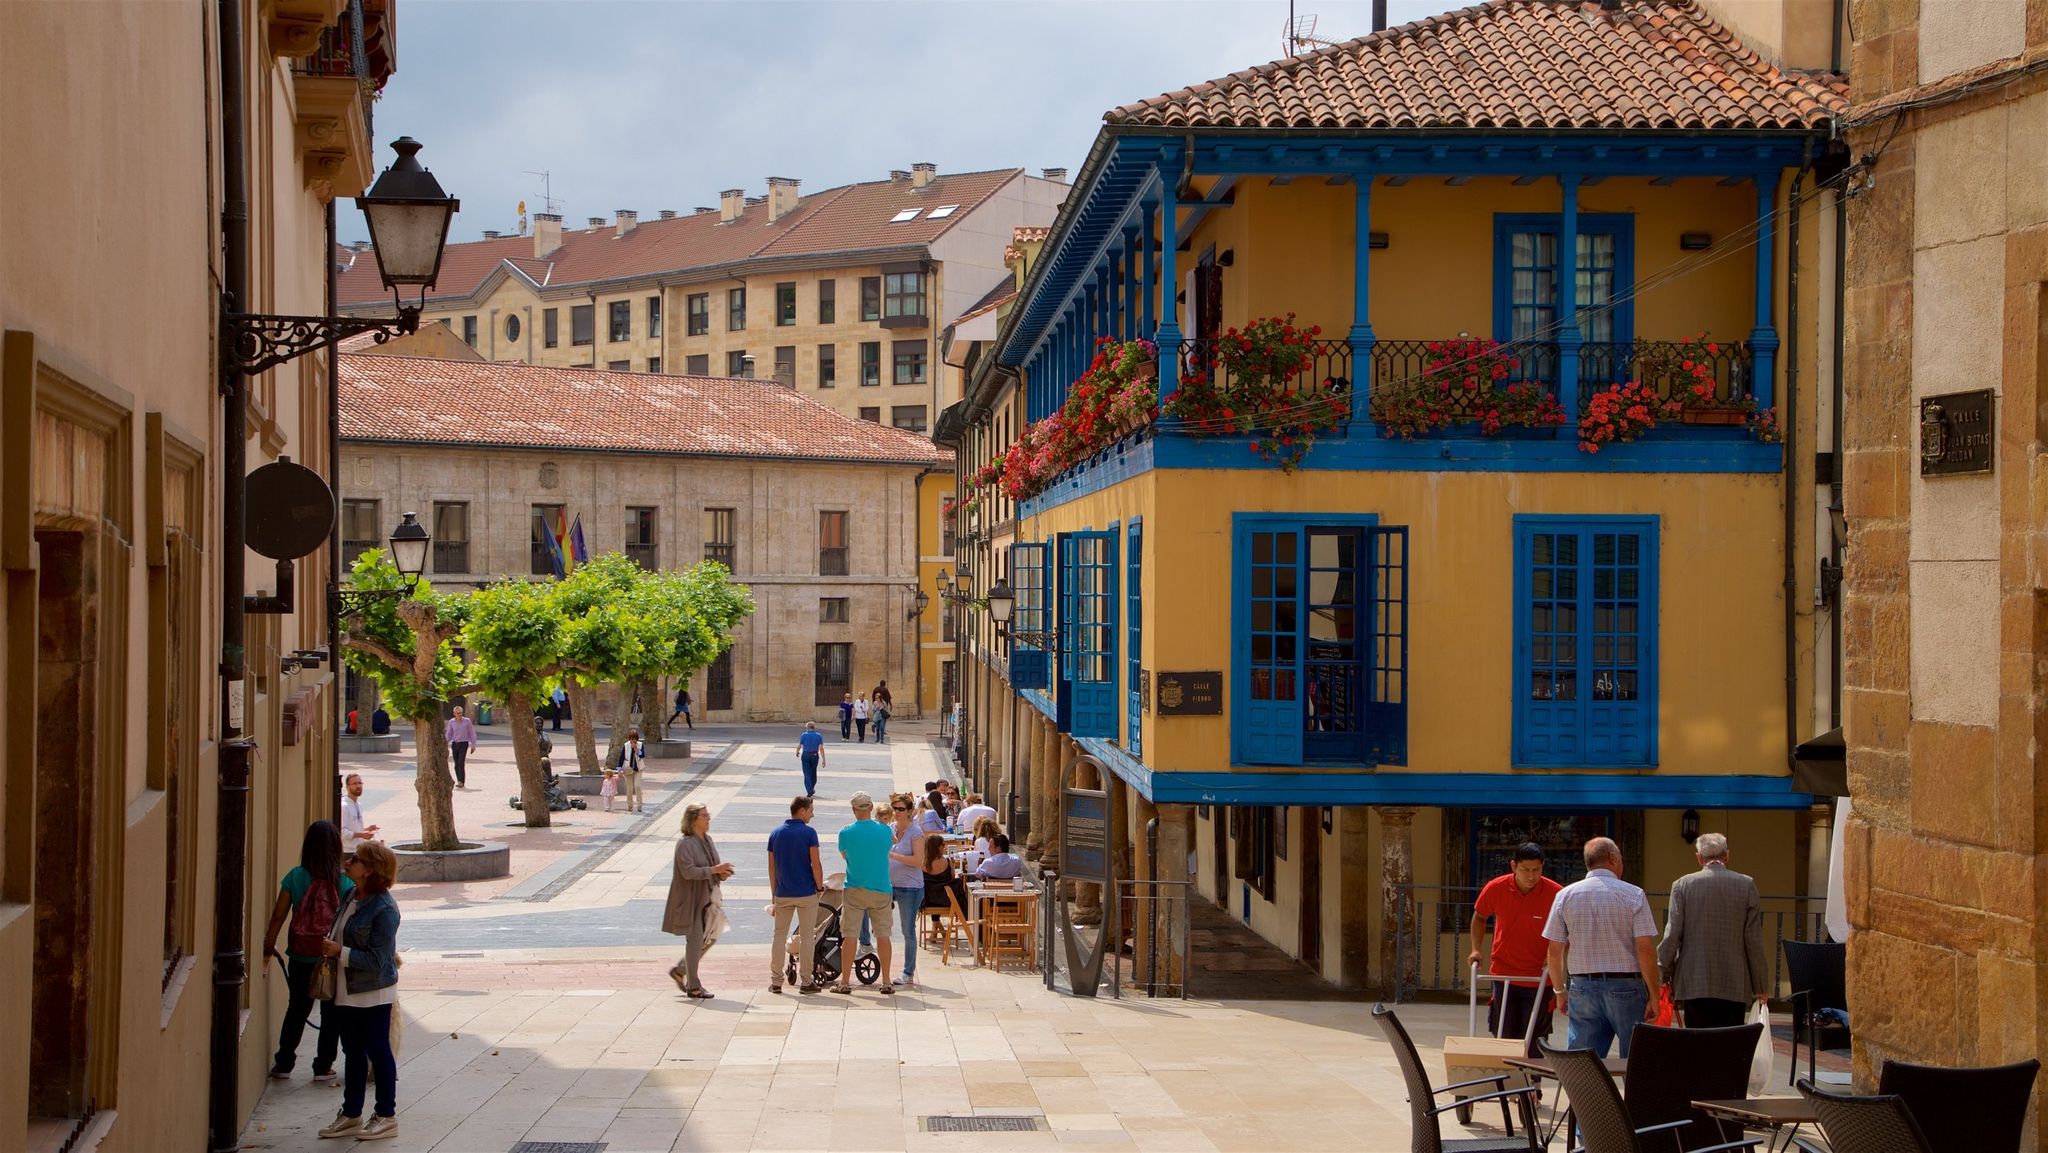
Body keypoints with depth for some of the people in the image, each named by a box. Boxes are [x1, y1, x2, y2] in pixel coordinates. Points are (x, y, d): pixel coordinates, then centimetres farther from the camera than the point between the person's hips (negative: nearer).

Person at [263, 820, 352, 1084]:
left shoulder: (296, 877, -8)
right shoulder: (345, 883, -10)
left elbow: (278, 916, -5)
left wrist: (269, 945, 8)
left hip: (300, 960, 1)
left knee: (296, 1010, 17)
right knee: (331, 1014, 12)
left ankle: (283, 1064, 22)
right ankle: (323, 1068, 15)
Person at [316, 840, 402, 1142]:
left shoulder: (383, 909, -21)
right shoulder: (352, 897, 6)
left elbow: (377, 960, -23)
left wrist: (340, 952, -24)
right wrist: (328, 946, 1)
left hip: (374, 994, -9)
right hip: (348, 990, 9)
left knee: (378, 1052, 2)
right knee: (353, 1052, 16)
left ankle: (386, 1117, 13)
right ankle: (351, 1115, 26)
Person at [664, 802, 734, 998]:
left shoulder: (707, 840, 11)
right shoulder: (685, 843, -15)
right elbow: (688, 871, -24)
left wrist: (722, 872, -3)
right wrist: (714, 870, -25)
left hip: (707, 898, 8)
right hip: (691, 899, -8)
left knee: (710, 938, 10)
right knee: (695, 941, -3)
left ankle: (679, 970, 26)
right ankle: (693, 986, 6)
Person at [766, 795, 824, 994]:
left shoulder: (775, 833, 5)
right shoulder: (809, 833, -9)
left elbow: (771, 867, 7)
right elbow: (815, 864, -14)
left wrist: (773, 894, 13)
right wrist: (820, 887, 0)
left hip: (783, 894, 4)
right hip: (806, 893, -4)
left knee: (779, 935, 10)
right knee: (806, 936, 4)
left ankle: (776, 981, 8)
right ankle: (805, 981, 5)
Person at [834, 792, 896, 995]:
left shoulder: (846, 833, -9)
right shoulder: (884, 831, -6)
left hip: (854, 890, -1)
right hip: (881, 890, 1)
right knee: (883, 934, 7)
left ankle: (844, 982, 7)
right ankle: (886, 983, 8)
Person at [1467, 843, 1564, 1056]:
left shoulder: (1555, 894, -13)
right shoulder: (1495, 889, -7)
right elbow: (1480, 916, 13)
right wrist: (1476, 949, 3)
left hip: (1538, 979, -2)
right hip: (1503, 973, 2)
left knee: (1535, 1044, 2)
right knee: (1504, 1038, 5)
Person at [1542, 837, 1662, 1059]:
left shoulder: (1566, 896, 3)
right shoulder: (1633, 895, -5)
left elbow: (1555, 951, 3)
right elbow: (1645, 949, -10)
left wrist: (1560, 991, 14)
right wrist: (1653, 995, -4)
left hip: (1582, 987, 2)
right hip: (1626, 986, -2)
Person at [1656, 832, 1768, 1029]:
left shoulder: (1682, 885, 0)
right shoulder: (1746, 885, 2)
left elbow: (1672, 935, -2)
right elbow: (1754, 940, 3)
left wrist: (1664, 976, 8)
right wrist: (1760, 986, 9)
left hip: (1695, 985, 0)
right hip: (1735, 987, 0)